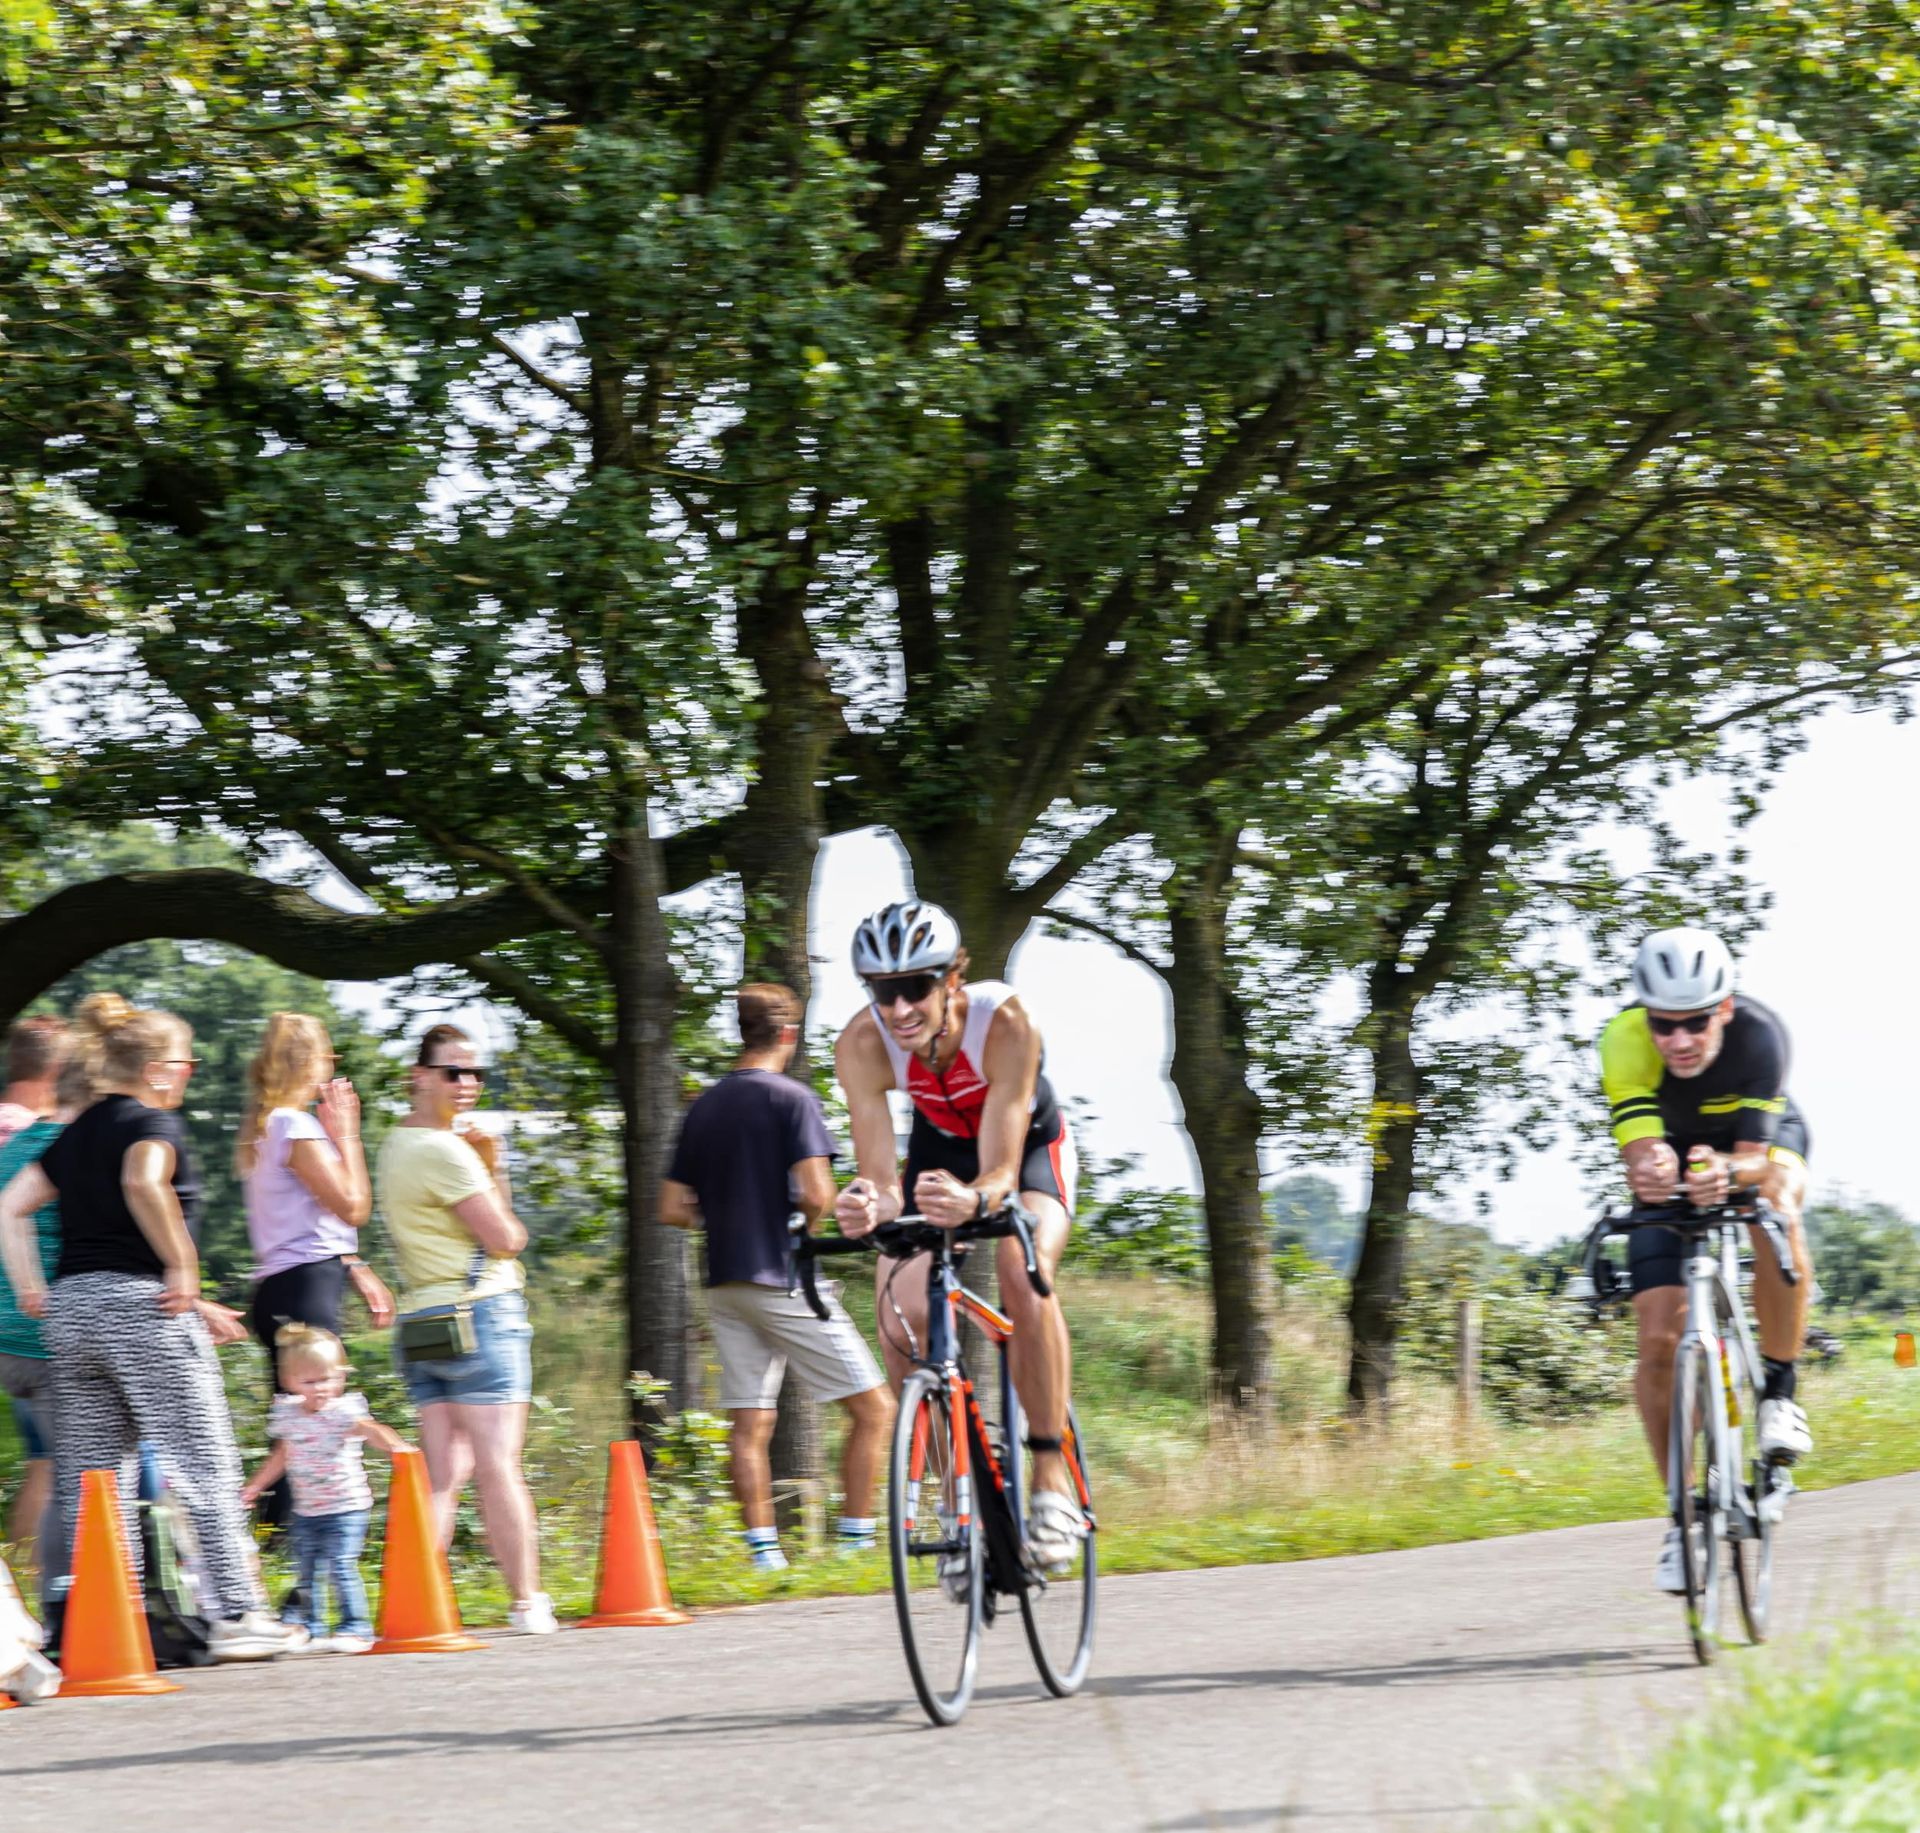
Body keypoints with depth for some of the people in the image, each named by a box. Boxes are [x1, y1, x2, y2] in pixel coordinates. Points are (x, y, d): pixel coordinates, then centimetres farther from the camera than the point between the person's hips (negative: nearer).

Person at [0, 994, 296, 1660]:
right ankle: (236, 1615, -1)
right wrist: (182, 1267, -19)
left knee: (91, 1480, 8)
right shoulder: (154, 1123, -6)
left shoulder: (77, 1134, 17)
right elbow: (144, 1182, -28)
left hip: (71, 1309, 8)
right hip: (142, 1305, -7)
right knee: (204, 1466, -1)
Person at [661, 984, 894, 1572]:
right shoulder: (792, 1099, -8)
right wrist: (796, 1210, 3)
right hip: (781, 1276, -7)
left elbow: (672, 1209, 11)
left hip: (725, 1282, 7)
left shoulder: (704, 1107, 11)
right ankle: (857, 1542, -5)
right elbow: (816, 1195, -18)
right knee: (873, 1407, 0)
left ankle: (763, 1551, 1)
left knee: (750, 1425, 6)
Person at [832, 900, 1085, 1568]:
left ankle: (1052, 1475, -21)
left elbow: (1002, 1169, -40)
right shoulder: (863, 1045, -30)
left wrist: (972, 1200, -63)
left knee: (1023, 1275, -31)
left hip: (1030, 1144, -3)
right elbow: (879, 1176, -33)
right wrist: (867, 1206, -57)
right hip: (940, 1146, 3)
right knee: (899, 1306, -19)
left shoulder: (1004, 1023, -37)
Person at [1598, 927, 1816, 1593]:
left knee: (1776, 1213, -37)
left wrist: (1724, 1172, -62)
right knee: (1659, 1341, -10)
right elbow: (1639, 1154, -41)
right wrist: (1650, 1171, -64)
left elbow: (1755, 1158, -40)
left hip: (1765, 1139, -1)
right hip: (1675, 1147, 1)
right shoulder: (1624, 1041, -34)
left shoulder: (1759, 1034, -36)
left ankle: (1778, 1392, -19)